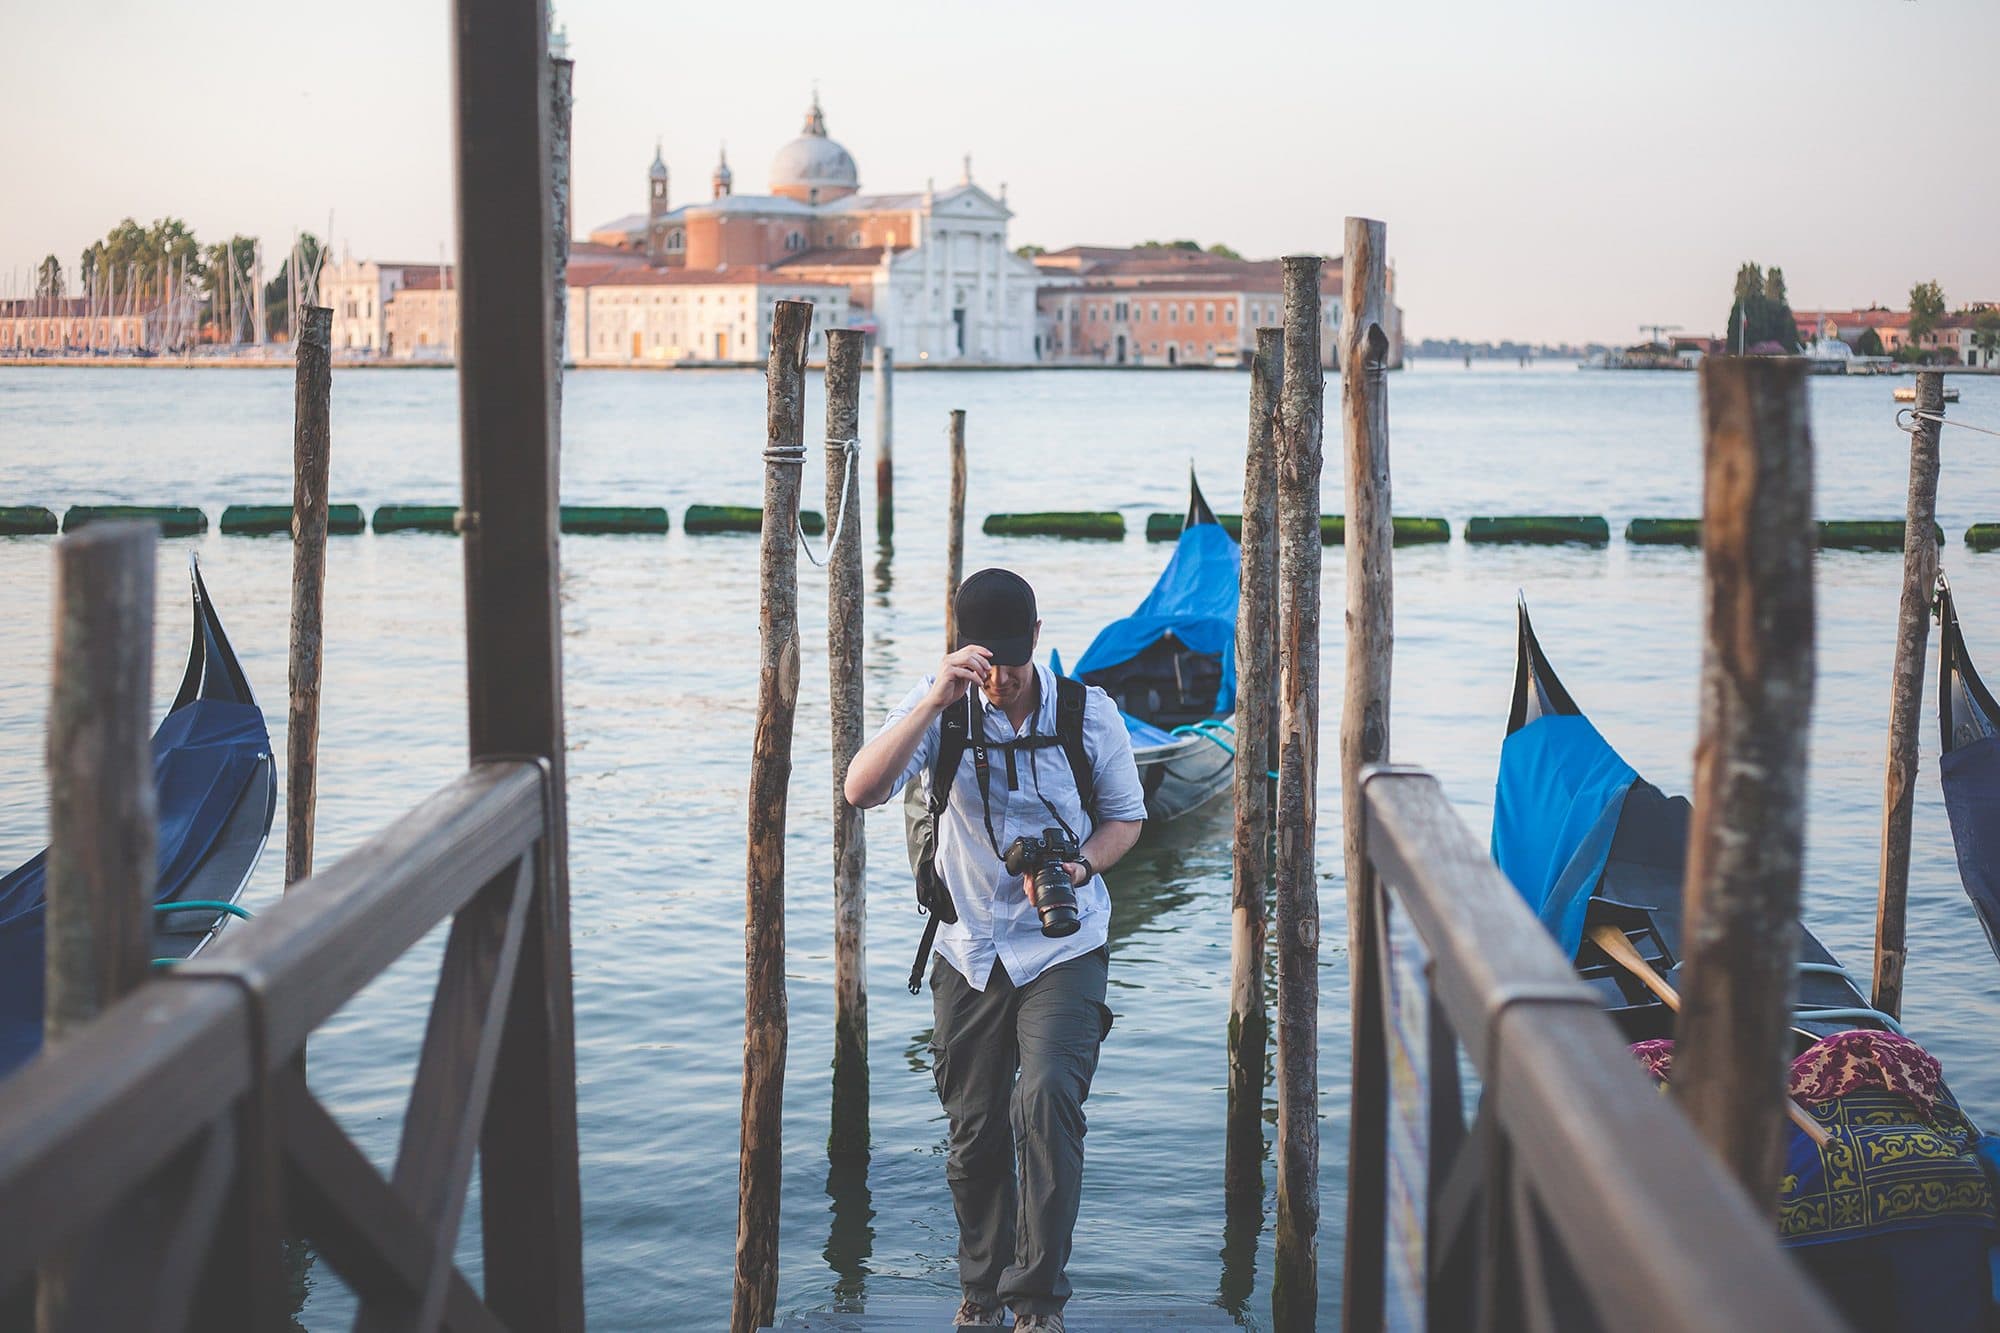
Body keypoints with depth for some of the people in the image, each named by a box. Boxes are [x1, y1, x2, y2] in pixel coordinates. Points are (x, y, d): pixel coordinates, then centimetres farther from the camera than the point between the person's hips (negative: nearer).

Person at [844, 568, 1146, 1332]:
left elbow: (1125, 816, 6)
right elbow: (862, 790, -21)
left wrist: (1080, 866, -15)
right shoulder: (940, 707, -7)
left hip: (1063, 947, -2)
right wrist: (934, 701, -30)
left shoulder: (1088, 711, -7)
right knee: (973, 1129, 9)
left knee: (1046, 1098, -20)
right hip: (970, 948, 2)